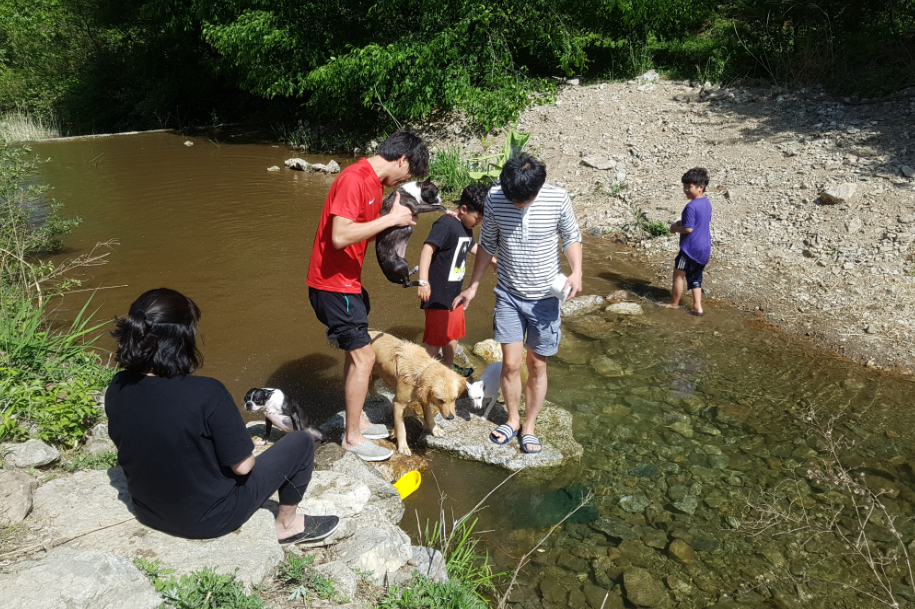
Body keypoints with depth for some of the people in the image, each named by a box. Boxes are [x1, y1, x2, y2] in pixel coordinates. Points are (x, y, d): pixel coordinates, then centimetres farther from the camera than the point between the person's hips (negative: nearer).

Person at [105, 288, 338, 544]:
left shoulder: (117, 388, -14)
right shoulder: (206, 393, -32)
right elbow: (242, 465, -22)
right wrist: (248, 452, 2)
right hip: (209, 519, -6)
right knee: (300, 443, 9)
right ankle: (287, 525, 30)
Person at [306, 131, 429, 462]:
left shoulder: (375, 182, 9)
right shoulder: (353, 179, -21)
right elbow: (340, 236, -30)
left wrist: (399, 220, -1)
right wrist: (390, 218, -24)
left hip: (348, 281, 10)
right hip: (333, 283, -10)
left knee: (356, 351, 18)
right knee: (363, 356, -4)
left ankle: (357, 420, 32)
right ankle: (352, 438, 10)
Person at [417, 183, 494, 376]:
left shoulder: (466, 227, 9)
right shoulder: (445, 225, -20)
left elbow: (473, 247, 28)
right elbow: (427, 249, -30)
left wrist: (494, 261, 34)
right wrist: (423, 281, -37)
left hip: (454, 293, 10)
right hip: (438, 295, -10)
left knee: (453, 334, 22)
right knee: (435, 339, -1)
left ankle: (448, 367, 40)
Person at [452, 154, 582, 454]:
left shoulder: (558, 199, -15)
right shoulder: (495, 198, -11)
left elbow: (571, 237, 1)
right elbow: (488, 245, 3)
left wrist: (576, 272, -17)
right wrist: (473, 286, 7)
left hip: (544, 296, -1)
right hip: (509, 295, 1)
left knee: (537, 365, 8)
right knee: (511, 363, 2)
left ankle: (529, 425, 26)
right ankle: (512, 419, 26)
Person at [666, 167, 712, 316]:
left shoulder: (691, 206, -21)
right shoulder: (707, 203, 7)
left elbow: (688, 229, -24)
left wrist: (676, 228, -5)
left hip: (691, 247, -9)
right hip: (705, 248, 9)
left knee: (678, 274, 6)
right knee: (695, 277, 16)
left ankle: (674, 304, 18)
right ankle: (697, 307, 14)